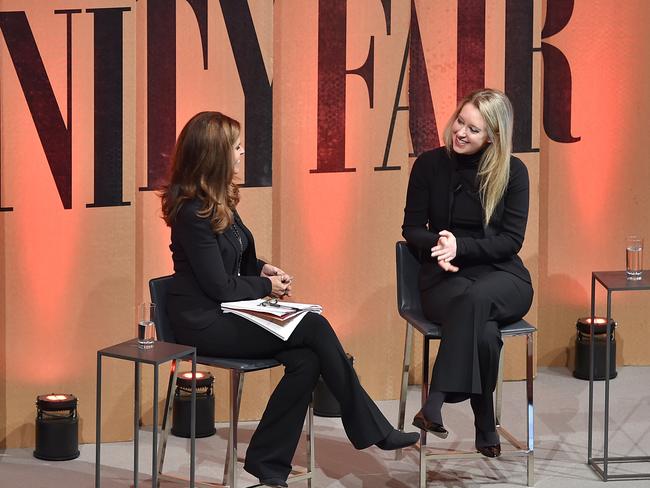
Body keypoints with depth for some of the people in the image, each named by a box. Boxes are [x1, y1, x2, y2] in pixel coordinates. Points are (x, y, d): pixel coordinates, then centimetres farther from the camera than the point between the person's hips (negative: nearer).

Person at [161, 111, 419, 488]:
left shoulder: (219, 201, 10)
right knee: (315, 328, -17)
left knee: (306, 360, -16)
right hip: (204, 323, -9)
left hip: (226, 314, 9)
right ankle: (371, 429, -6)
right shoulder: (193, 212, -18)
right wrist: (267, 286, -4)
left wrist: (263, 269, 2)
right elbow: (220, 287, -17)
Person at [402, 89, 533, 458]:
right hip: (445, 277, 0)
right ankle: (486, 428, -28)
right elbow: (413, 228, 7)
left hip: (501, 276, 0)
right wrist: (438, 244, -16)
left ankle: (436, 402, -39)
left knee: (476, 297, -40)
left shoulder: (513, 172, 0)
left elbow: (511, 240, -3)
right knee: (483, 331, -36)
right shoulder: (430, 165, 2)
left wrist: (460, 246, -18)